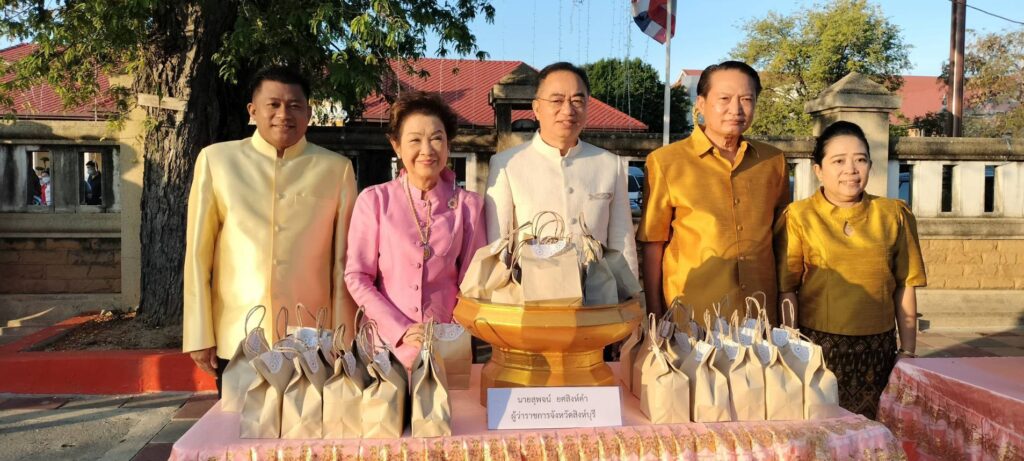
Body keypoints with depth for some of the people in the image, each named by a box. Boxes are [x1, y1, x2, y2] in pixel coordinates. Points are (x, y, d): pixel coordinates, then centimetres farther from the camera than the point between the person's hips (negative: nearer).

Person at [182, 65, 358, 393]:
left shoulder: (336, 169, 1)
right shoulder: (216, 160, 1)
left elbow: (344, 260, 2)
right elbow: (198, 254, 2)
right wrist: (200, 335, 0)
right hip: (236, 340, 0)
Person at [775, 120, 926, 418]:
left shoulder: (894, 215, 5)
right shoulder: (799, 216, -3)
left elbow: (904, 287, 8)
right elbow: (786, 289, -4)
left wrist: (908, 351, 7)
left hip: (877, 349, 3)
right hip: (819, 345, -2)